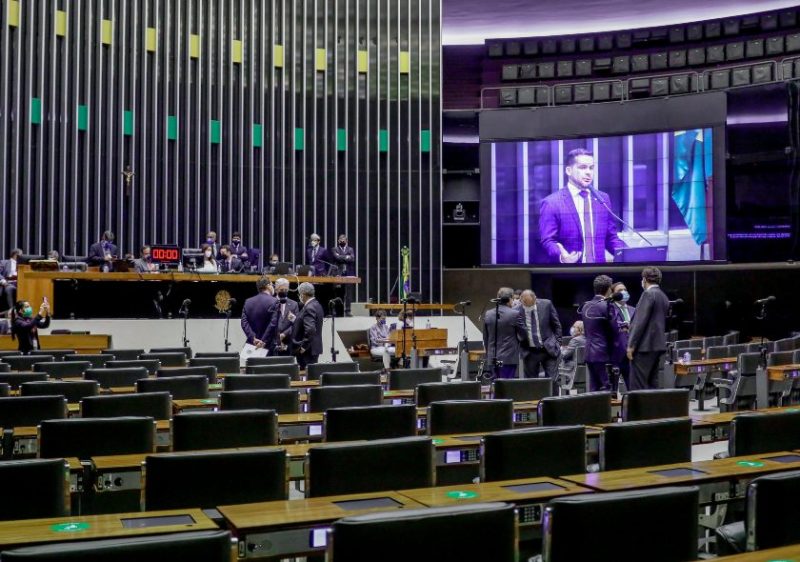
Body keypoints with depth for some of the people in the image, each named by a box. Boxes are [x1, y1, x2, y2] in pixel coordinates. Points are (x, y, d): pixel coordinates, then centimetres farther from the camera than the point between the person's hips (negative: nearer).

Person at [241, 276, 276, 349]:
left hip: (252, 344, 5)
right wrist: (264, 341, -10)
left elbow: (244, 323, 0)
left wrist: (253, 339, -6)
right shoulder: (274, 302, -8)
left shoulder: (248, 302, 9)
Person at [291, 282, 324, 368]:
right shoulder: (316, 305, 12)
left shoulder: (309, 308, -18)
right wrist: (295, 320, 11)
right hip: (314, 347, 10)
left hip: (308, 349, -10)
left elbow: (310, 329, -27)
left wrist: (304, 346, -20)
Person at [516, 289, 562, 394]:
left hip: (549, 349, 0)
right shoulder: (516, 311, -9)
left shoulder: (546, 304, -6)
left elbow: (556, 325, 4)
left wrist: (558, 344, 3)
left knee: (553, 380, -1)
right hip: (530, 352, 0)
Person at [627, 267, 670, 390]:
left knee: (638, 384, -8)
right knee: (652, 382, 11)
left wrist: (631, 345, -14)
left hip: (644, 345, -9)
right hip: (657, 344, 9)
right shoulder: (664, 297, 16)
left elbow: (641, 321, -16)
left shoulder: (648, 294, -11)